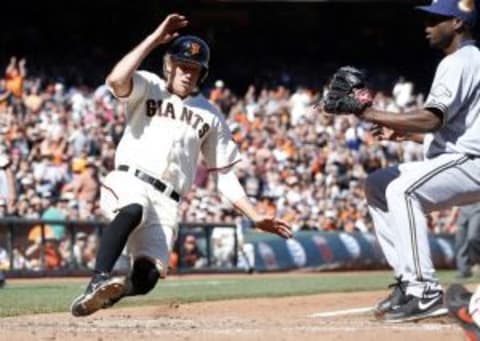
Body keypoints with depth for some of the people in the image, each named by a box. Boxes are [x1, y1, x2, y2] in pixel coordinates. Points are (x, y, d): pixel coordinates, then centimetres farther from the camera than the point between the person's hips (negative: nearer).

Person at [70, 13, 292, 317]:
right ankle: (99, 281, -47)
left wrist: (256, 217, 10)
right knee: (133, 210, -41)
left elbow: (224, 175, 20)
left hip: (167, 204, 3)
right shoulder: (148, 88, 10)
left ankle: (105, 293, 7)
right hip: (128, 184, -3)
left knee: (147, 277, -20)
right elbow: (116, 80, -14)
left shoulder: (211, 116, 20)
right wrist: (155, 39, -9)